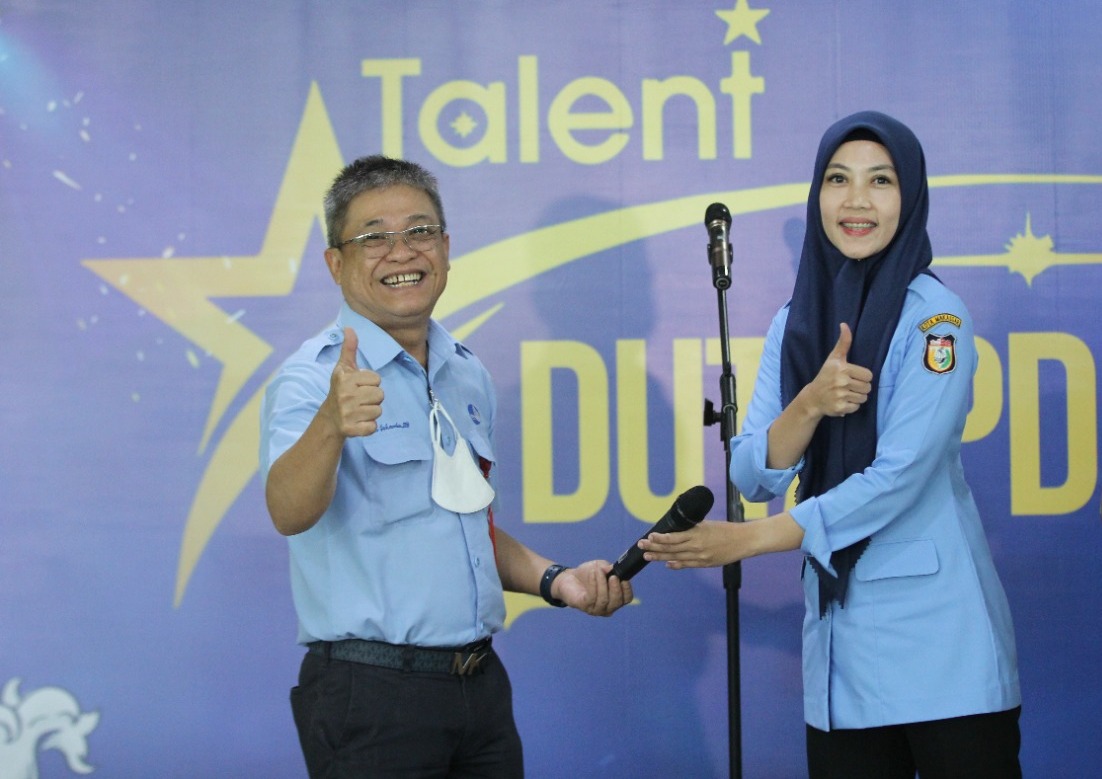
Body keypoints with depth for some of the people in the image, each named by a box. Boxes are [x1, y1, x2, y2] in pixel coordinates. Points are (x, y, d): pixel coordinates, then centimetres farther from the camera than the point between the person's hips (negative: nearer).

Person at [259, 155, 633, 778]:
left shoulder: (469, 376, 12)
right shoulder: (316, 377, -10)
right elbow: (290, 512, -29)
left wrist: (553, 580, 8)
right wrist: (331, 425, -47)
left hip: (482, 683, 6)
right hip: (372, 695, -6)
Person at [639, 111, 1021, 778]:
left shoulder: (933, 316, -7)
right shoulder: (795, 324, 10)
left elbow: (897, 477, -15)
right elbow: (753, 476, 3)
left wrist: (748, 540, -13)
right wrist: (811, 402, -16)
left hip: (938, 630, -5)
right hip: (839, 632, 5)